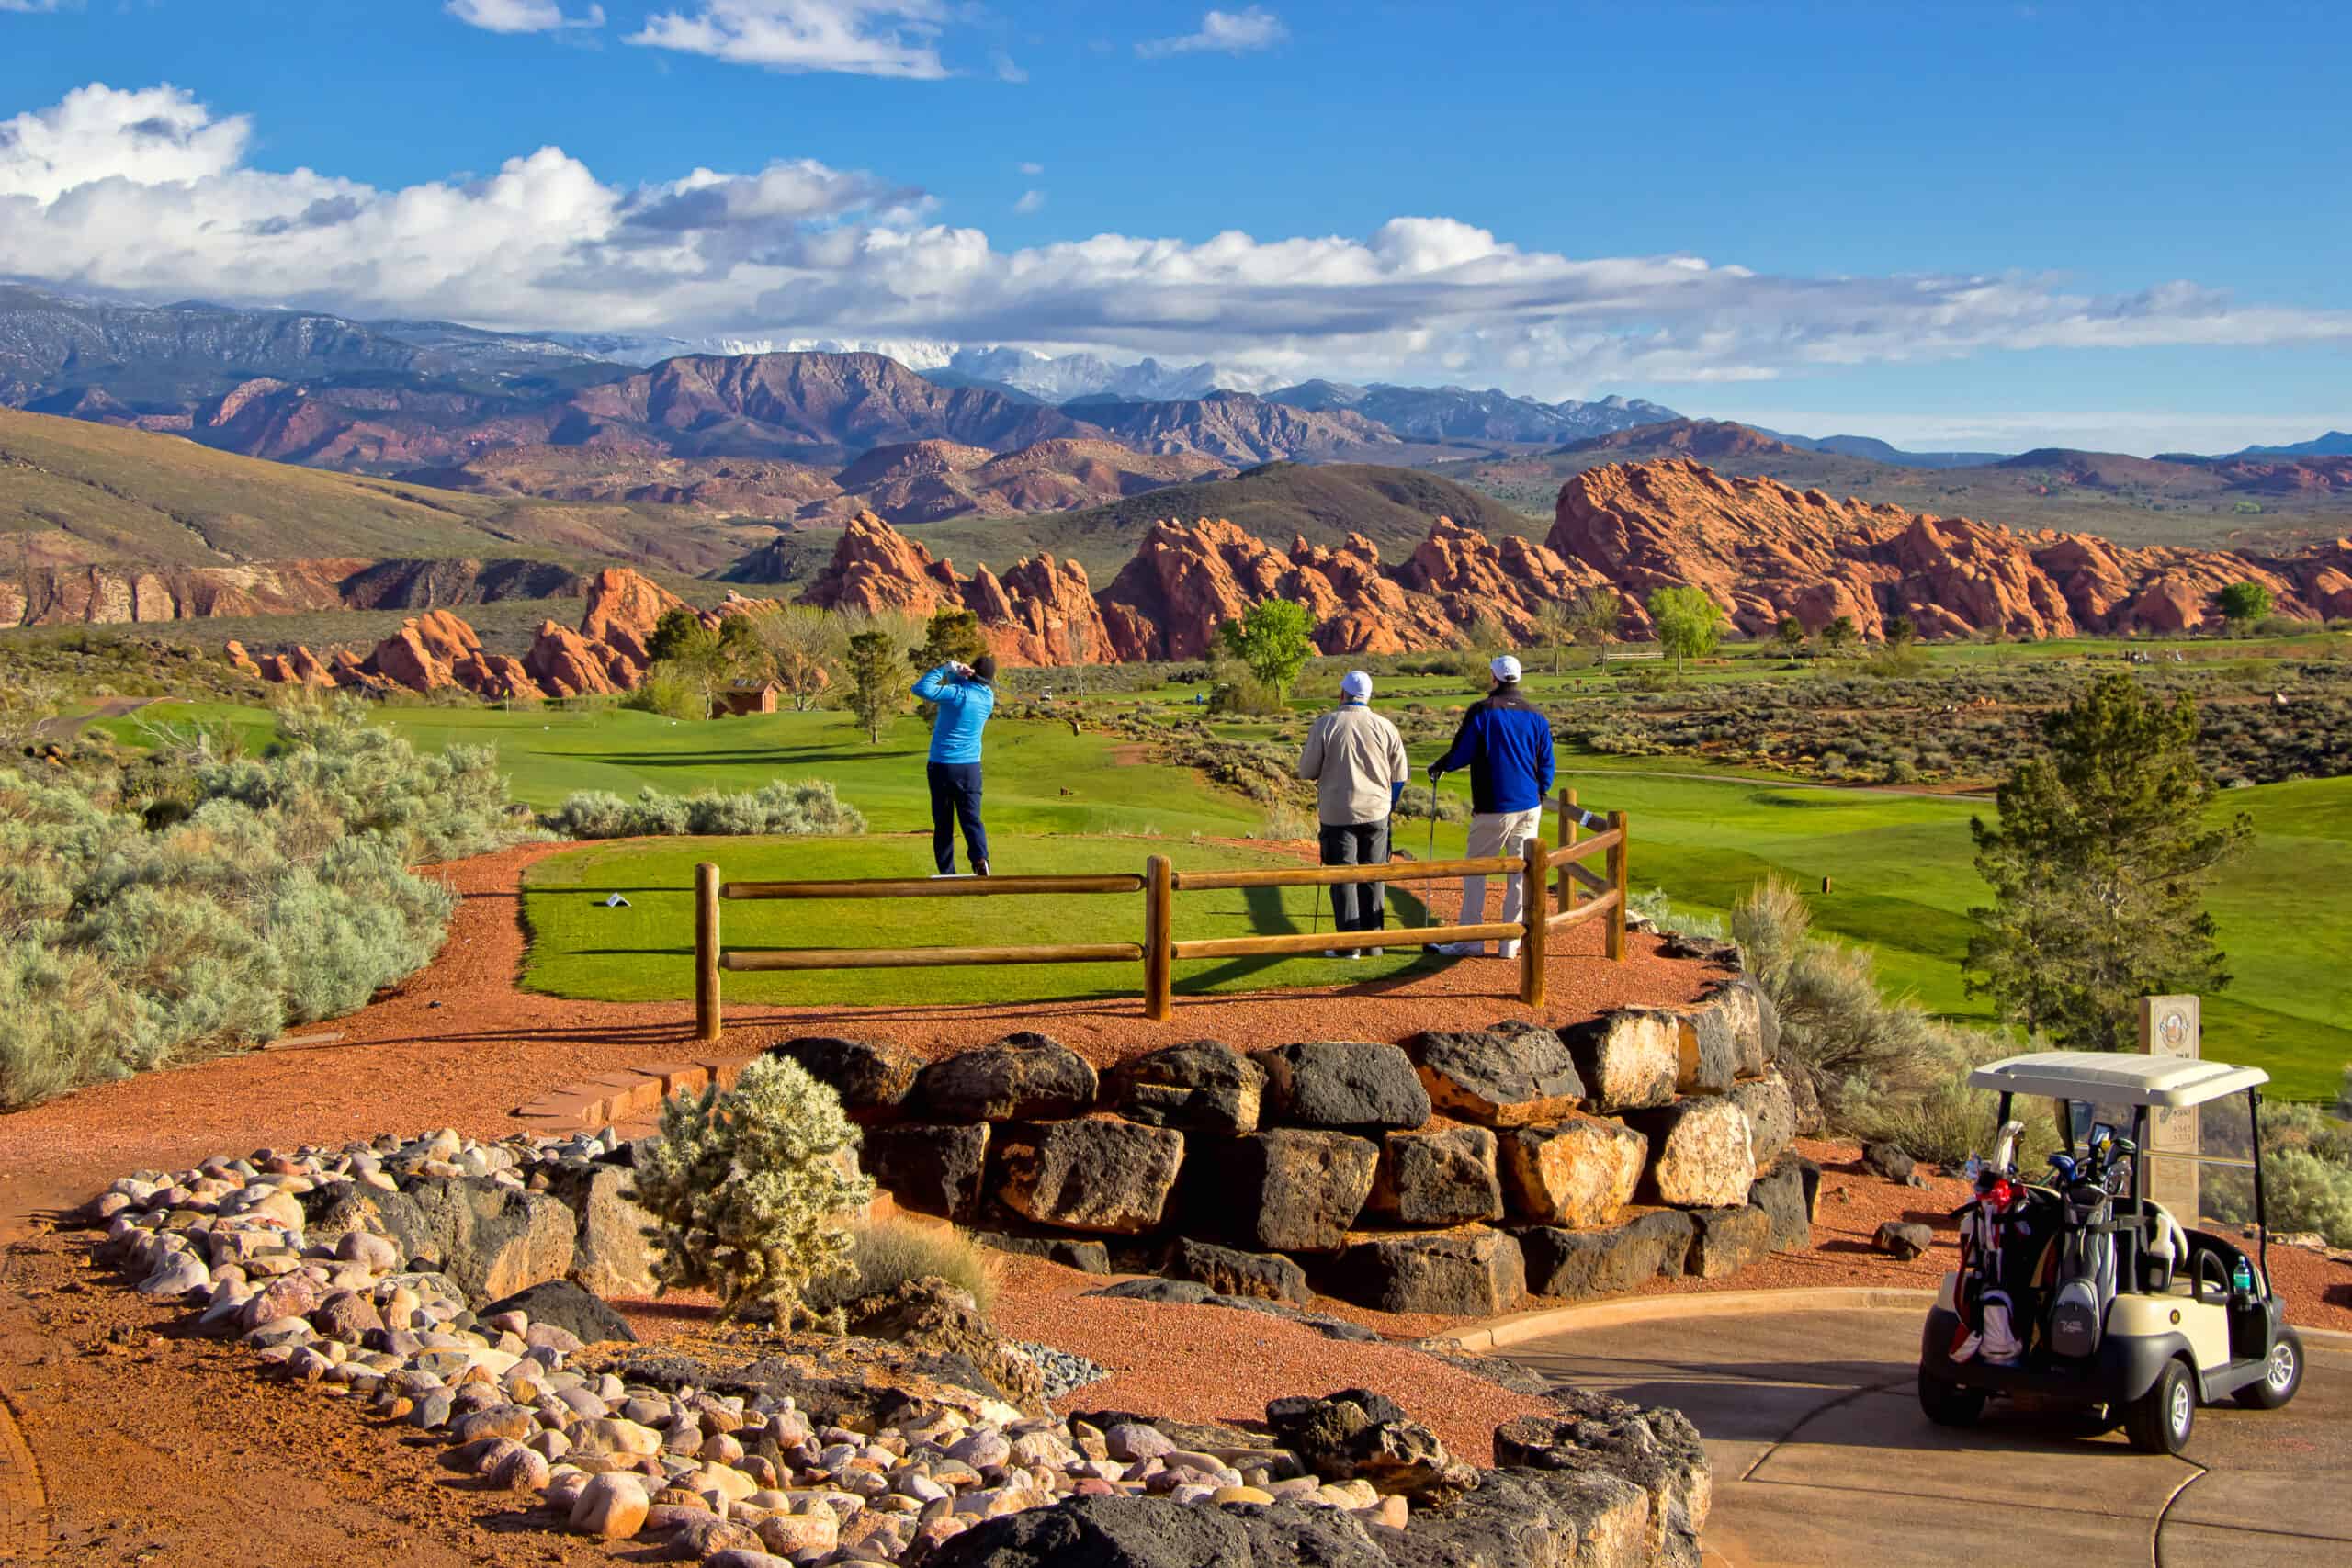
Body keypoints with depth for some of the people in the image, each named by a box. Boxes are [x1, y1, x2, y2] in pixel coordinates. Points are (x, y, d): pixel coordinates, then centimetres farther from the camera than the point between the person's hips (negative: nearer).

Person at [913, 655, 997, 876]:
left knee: (943, 822, 5)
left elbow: (920, 688, -20)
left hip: (942, 765, -3)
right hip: (970, 766, 3)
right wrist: (955, 673, -1)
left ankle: (947, 872, 2)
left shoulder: (957, 694, -14)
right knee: (971, 818, 2)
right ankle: (980, 858, -22)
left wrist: (944, 669, -11)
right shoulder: (988, 698, 4)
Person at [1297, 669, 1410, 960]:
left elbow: (1307, 771, -4)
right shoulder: (1385, 727, 0)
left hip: (1338, 813, -2)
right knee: (1373, 878, 12)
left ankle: (1349, 944, 0)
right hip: (1376, 812, 2)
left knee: (1343, 879, 3)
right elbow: (1400, 775, 5)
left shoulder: (1324, 725, -8)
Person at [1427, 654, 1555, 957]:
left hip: (1493, 808, -4)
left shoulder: (1482, 711, -8)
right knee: (1520, 875, 7)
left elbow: (1461, 753, -6)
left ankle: (1471, 940, 5)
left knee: (1475, 870, 6)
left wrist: (1439, 767, 13)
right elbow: (1546, 765, 11)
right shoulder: (1537, 716, 6)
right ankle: (1511, 944, 8)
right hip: (1529, 807, 4)